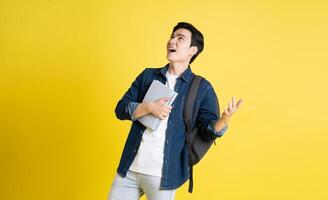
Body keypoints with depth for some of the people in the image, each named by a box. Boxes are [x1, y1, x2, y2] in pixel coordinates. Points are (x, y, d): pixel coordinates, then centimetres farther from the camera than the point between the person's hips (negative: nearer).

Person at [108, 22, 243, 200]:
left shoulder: (202, 87, 1)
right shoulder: (148, 75, 8)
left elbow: (209, 129, -3)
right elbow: (121, 109, 4)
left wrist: (224, 119, -25)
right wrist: (149, 107, -14)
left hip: (163, 173, -3)